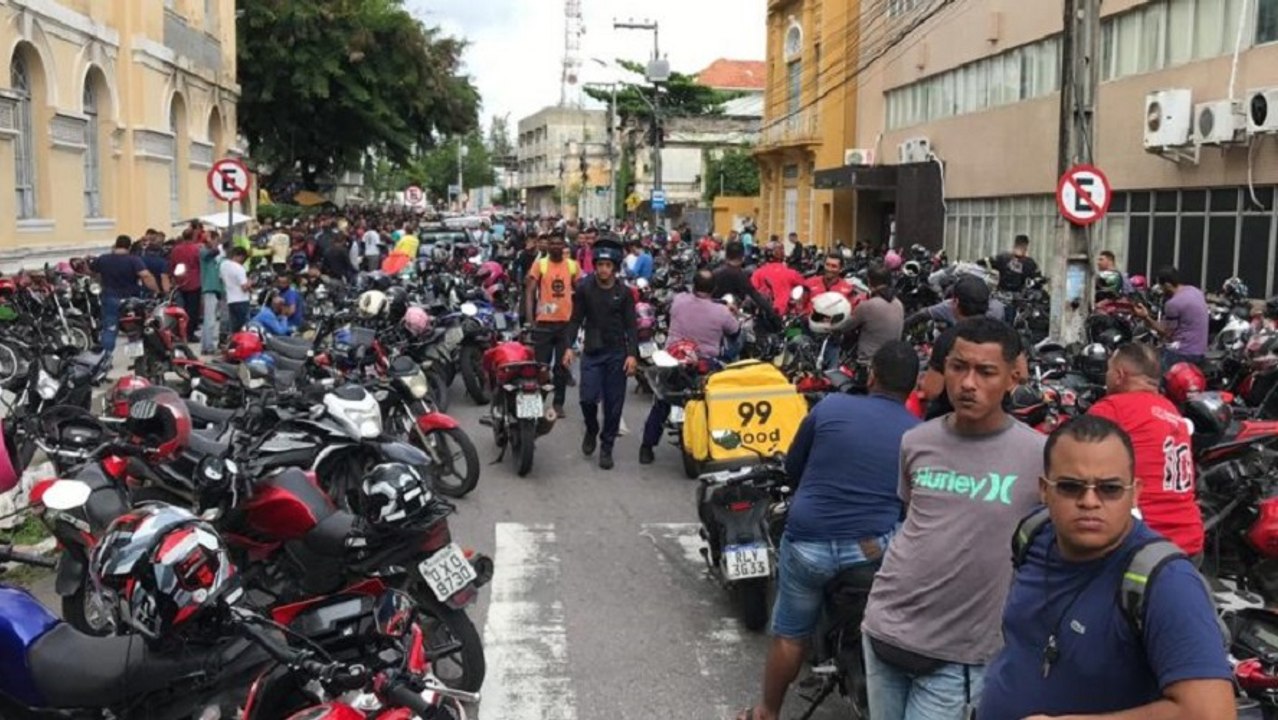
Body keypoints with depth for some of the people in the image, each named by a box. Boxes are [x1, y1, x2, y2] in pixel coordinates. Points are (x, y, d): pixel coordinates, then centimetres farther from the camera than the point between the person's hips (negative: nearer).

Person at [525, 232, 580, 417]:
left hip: (567, 322, 2)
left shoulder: (573, 265, 6)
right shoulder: (539, 264, -2)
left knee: (563, 365, 8)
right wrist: (530, 319, -14)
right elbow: (529, 292, -5)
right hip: (544, 322, -2)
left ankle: (558, 403, 17)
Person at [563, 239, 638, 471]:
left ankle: (606, 447, 16)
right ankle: (591, 430, 21)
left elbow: (631, 325, -2)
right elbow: (576, 319, 4)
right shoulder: (584, 288, 0)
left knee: (614, 403, 2)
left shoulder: (624, 293, -2)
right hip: (592, 351, 0)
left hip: (617, 353, 0)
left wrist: (632, 354, -12)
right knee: (588, 397, -10)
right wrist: (569, 346, -5)